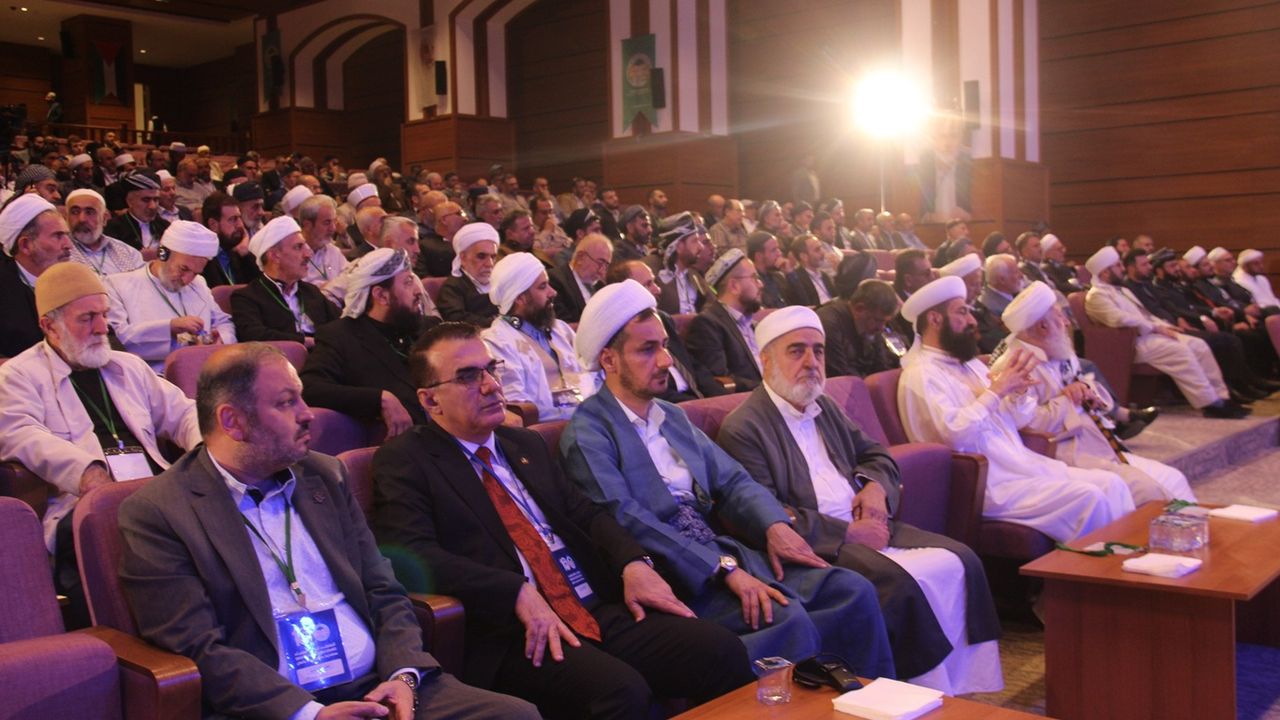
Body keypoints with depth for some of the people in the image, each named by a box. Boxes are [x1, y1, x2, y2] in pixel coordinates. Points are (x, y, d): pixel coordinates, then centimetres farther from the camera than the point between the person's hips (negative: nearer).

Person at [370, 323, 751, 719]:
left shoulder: (526, 444, 21)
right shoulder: (404, 461, 0)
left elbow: (586, 512, 20)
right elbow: (414, 554, -14)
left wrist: (634, 564, 0)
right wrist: (519, 593, -23)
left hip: (601, 610, 7)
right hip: (514, 635, -6)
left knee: (722, 651, -13)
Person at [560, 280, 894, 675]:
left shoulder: (673, 417, 19)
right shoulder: (586, 435, -7)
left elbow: (732, 481, 15)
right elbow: (628, 522, -18)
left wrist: (775, 526, -7)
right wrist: (725, 569, -24)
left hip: (721, 553, 8)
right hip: (669, 580, -7)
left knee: (854, 591, -9)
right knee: (787, 617, -30)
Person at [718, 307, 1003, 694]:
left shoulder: (826, 408, 19)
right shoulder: (742, 428, -10)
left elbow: (875, 455, 26)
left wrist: (876, 486, 1)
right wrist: (847, 531, -17)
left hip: (865, 524, 9)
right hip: (819, 544, -9)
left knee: (960, 560, -6)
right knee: (904, 583, -28)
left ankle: (964, 682, 2)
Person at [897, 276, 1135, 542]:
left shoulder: (970, 363, 16)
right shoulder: (920, 374, -11)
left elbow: (1017, 420, 18)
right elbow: (954, 434, -25)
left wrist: (1019, 391, -4)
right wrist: (996, 391, -17)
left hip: (1024, 464, 9)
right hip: (990, 484, -9)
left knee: (1111, 484, -3)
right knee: (1088, 498, -21)